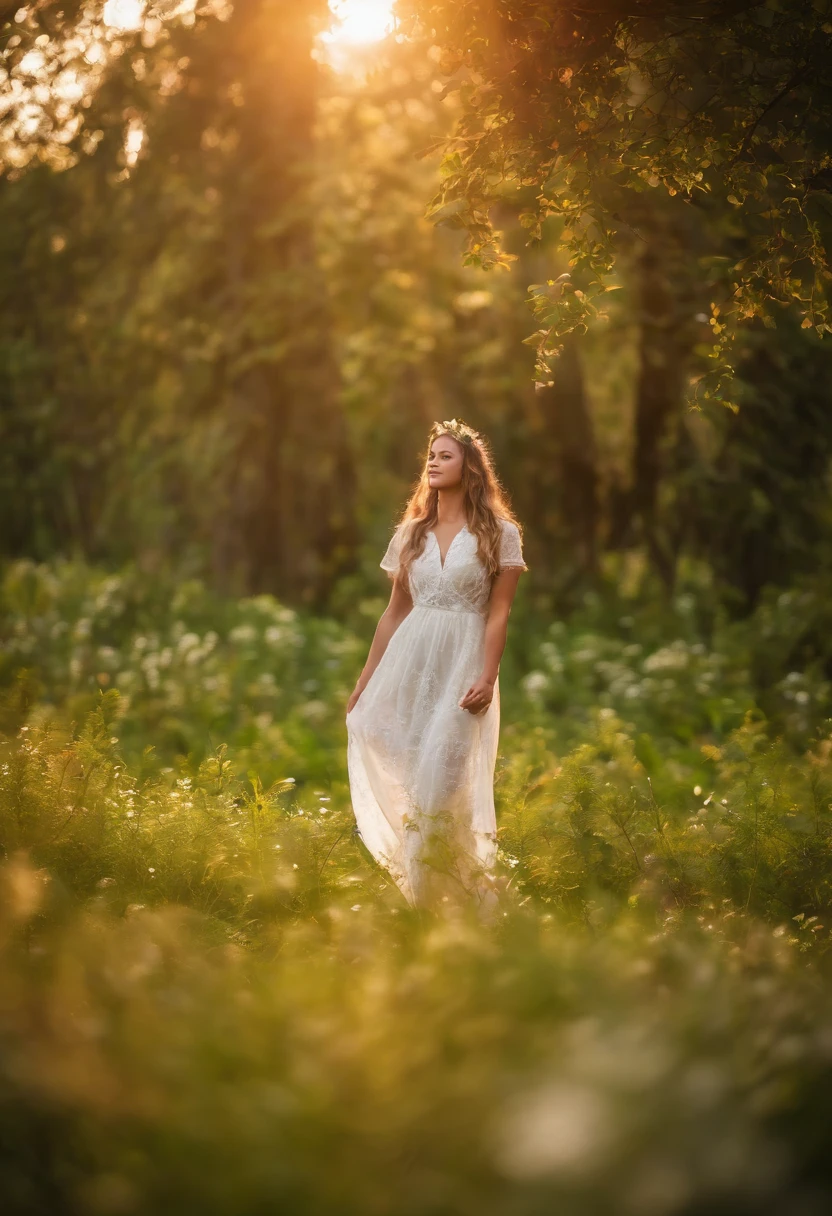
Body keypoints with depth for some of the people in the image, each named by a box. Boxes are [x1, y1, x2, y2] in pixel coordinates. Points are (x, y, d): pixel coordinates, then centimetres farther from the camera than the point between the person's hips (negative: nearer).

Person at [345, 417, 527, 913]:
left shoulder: (499, 533, 1)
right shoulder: (412, 533, 13)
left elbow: (499, 613, -4)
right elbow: (395, 611, 15)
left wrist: (487, 677, -14)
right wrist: (366, 678, 12)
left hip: (463, 666, -4)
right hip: (409, 661, 5)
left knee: (440, 781, -12)